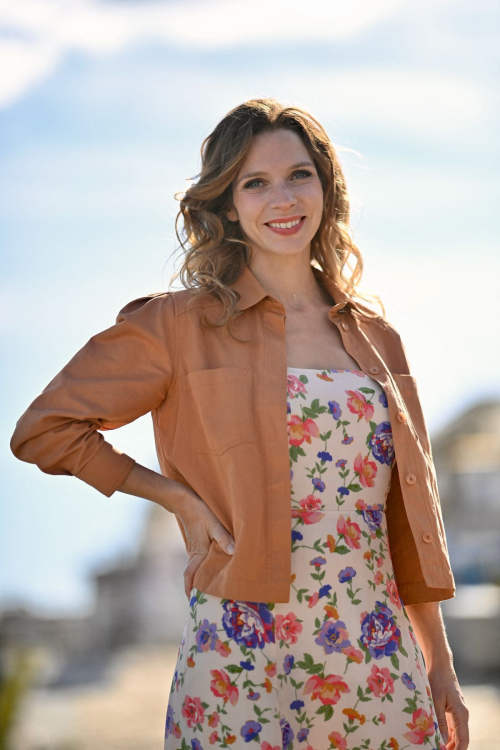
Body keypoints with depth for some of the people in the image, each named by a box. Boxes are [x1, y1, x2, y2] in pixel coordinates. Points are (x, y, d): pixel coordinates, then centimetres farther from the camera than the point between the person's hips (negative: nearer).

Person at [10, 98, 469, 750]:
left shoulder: (374, 335, 11)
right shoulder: (184, 325, -1)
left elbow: (410, 513, 14)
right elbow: (43, 429, -1)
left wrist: (441, 667, 11)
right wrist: (176, 496, -5)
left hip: (379, 668, 4)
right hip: (242, 666, -3)